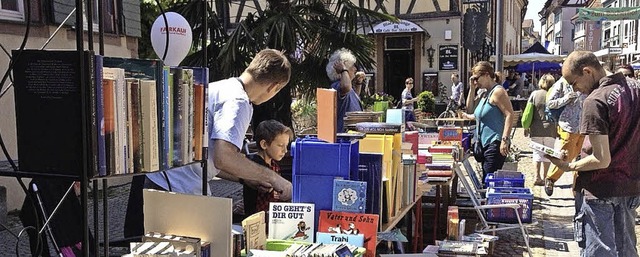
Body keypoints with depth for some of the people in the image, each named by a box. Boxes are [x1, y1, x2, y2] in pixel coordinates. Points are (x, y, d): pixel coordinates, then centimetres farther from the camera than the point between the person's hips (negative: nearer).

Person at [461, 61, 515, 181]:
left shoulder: (498, 91, -10)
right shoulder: (486, 93, 19)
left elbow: (509, 114, -18)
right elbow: (470, 107, 25)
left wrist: (505, 140, -25)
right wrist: (472, 88, 14)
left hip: (495, 143, -10)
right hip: (486, 143, 10)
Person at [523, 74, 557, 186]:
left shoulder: (534, 94, 0)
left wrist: (526, 127, 8)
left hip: (535, 129, 2)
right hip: (550, 129, -1)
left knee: (537, 153, 12)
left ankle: (537, 177, 6)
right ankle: (544, 178, 9)